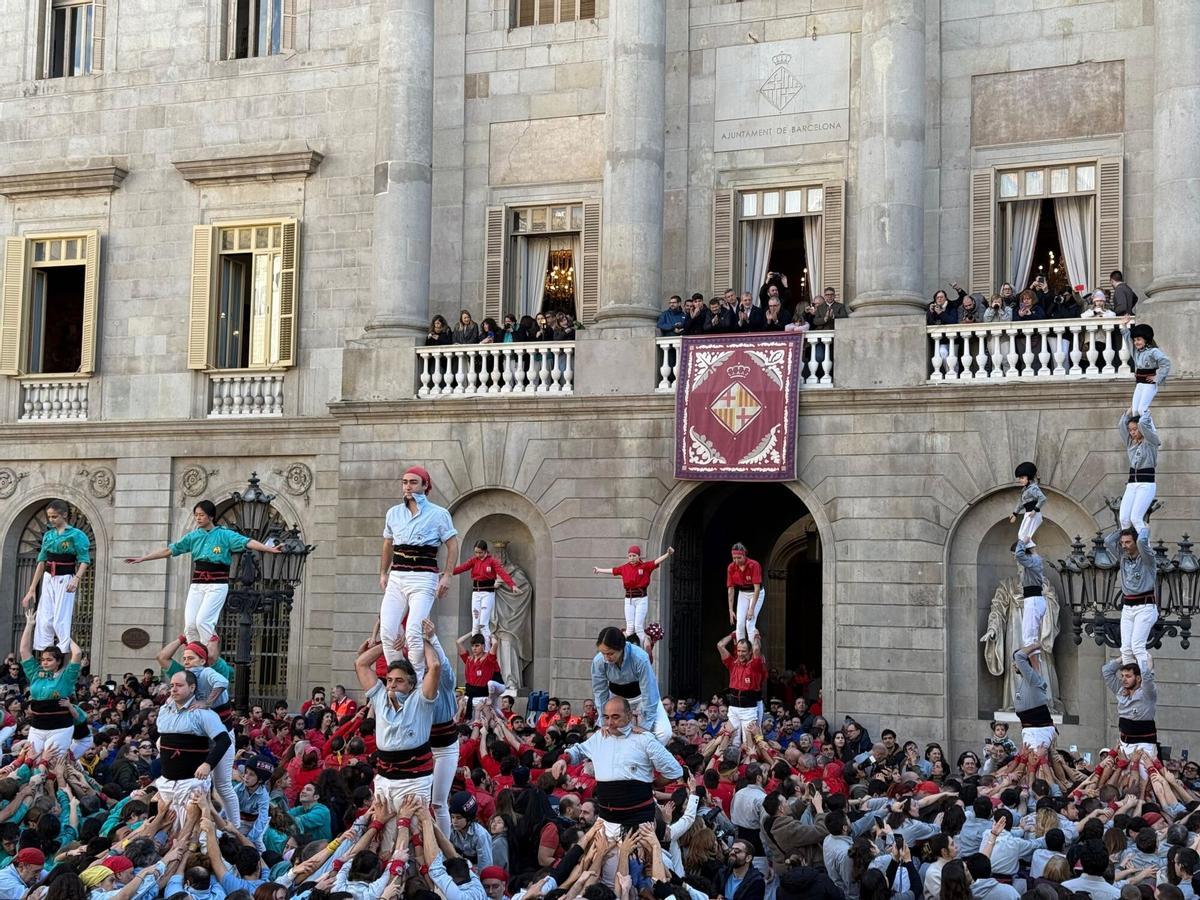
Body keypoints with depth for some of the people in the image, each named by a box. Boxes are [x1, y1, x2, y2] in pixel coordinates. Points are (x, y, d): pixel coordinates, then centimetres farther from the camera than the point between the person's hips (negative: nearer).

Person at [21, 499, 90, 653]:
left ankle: (64, 651, -4)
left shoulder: (76, 535, -5)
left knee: (61, 619, -8)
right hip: (48, 579, 6)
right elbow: (41, 562, 14)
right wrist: (32, 589, 12)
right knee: (44, 619, 3)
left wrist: (77, 578, -28)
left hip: (65, 579, -6)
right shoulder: (48, 535, 11)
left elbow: (84, 561, -10)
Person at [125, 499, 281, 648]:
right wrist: (142, 558, 15)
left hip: (217, 585, -5)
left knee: (202, 621, -18)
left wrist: (270, 549, -30)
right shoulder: (193, 536, 11)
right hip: (196, 585, 5)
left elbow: (247, 543, -15)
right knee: (190, 625, -3)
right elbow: (170, 550, 15)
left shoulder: (224, 534, -3)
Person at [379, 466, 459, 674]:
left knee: (413, 633, -17)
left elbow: (453, 545, 1)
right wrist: (383, 573, 22)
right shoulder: (394, 513, 15)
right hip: (396, 577, 5)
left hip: (423, 578, -5)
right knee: (387, 632, -7)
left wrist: (447, 576, -9)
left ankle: (416, 682, -8)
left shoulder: (438, 514, 1)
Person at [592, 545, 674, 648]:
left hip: (641, 599, -4)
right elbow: (612, 570, 22)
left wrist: (668, 554, -34)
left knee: (638, 626, -10)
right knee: (630, 628, 3)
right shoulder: (624, 568, 7)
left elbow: (657, 561, -17)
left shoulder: (645, 566, -4)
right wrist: (599, 570, 35)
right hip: (629, 600, 4)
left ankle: (644, 650, -4)